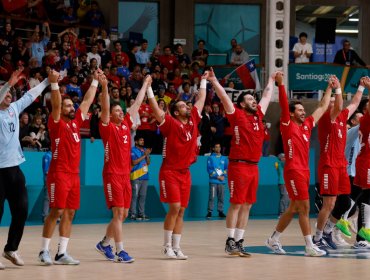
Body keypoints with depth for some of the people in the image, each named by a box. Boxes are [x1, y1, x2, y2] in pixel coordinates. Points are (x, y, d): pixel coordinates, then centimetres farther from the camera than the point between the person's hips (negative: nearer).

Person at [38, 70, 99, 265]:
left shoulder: (75, 122, 12)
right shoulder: (56, 124, -6)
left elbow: (87, 101, 18)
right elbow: (55, 105, -22)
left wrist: (95, 81, 18)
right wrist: (54, 84, -34)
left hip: (74, 174, 7)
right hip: (59, 174, -7)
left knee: (69, 213, 5)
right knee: (55, 212, -8)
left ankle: (62, 253, 8)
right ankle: (44, 251, 0)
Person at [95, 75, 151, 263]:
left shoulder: (126, 125, 12)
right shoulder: (107, 127, -5)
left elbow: (137, 104, 19)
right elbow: (105, 108, -20)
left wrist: (146, 84, 25)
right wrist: (104, 87, -31)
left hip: (125, 175, 7)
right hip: (112, 175, -7)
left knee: (123, 214, 10)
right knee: (118, 212, -11)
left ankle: (104, 244, 25)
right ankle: (120, 252, -11)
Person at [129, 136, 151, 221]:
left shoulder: (145, 150, 15)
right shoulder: (133, 150, -4)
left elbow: (148, 163, 15)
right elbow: (134, 162, -14)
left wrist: (148, 155, -2)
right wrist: (144, 155, -13)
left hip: (145, 176, 6)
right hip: (136, 177, -6)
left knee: (143, 196, 7)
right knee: (134, 196, -7)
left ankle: (142, 213, 11)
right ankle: (133, 214, -6)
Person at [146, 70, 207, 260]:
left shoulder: (193, 121, 7)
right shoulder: (170, 123, -8)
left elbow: (201, 99, 18)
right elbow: (154, 107, -16)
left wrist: (204, 81, 23)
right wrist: (148, 87, -19)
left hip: (185, 172, 6)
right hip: (169, 172, -6)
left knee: (181, 211, 5)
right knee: (174, 208, -13)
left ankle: (176, 247, 8)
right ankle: (167, 246, -4)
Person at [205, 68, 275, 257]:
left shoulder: (258, 115, 14)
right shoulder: (236, 115, -3)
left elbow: (267, 96, 28)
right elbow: (224, 97, -11)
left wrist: (271, 81, 39)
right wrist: (214, 81, -17)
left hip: (253, 166, 7)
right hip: (239, 165, -7)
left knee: (247, 205, 7)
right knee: (236, 204, -6)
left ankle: (239, 242, 10)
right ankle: (230, 241, -2)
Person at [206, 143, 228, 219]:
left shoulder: (224, 158, 14)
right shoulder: (210, 158, 4)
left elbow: (227, 169, 11)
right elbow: (209, 169, -2)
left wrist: (223, 176, -7)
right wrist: (217, 176, -9)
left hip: (222, 181, 3)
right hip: (213, 181, -3)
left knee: (221, 197, 2)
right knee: (212, 197, -10)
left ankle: (220, 211, 8)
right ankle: (210, 212, -8)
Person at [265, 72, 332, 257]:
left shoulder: (307, 125, 14)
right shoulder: (287, 125, -4)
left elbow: (322, 107, 22)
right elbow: (283, 105, -17)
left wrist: (330, 88, 23)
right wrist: (280, 84, -27)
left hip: (304, 170, 8)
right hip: (293, 170, -8)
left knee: (294, 208, 13)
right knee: (304, 207, -10)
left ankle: (273, 240, 23)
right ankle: (310, 247, -9)